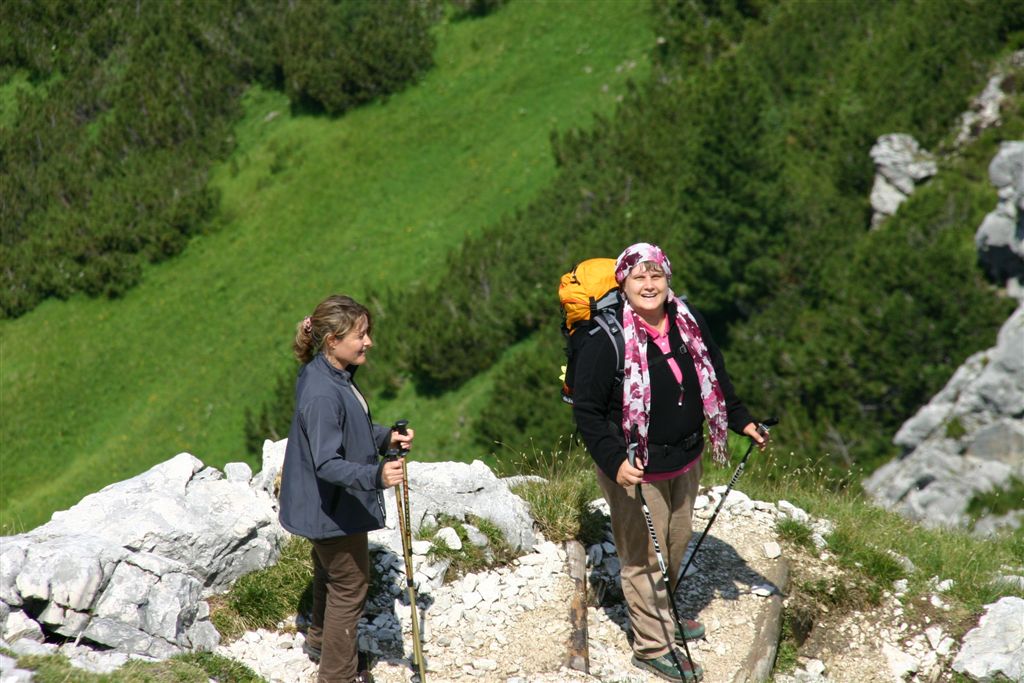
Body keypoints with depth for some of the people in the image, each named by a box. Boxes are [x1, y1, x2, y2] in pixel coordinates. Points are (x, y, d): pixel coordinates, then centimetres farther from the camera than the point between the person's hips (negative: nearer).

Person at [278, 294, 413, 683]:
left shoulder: (336, 375, -2)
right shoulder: (321, 395, -34)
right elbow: (328, 464, -37)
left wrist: (386, 438, -1)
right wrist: (375, 474, -50)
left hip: (331, 506, 10)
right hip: (334, 509, -10)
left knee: (331, 573, 30)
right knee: (350, 586, 4)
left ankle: (321, 641, 52)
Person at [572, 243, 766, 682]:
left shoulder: (688, 321, -3)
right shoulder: (605, 338, -22)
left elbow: (715, 378, 14)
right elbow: (587, 411, -19)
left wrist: (741, 420, 8)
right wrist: (614, 461, -28)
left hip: (686, 460, 7)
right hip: (635, 470, -7)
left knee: (677, 542, 23)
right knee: (644, 557, 3)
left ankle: (664, 615, 46)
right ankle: (652, 645, 19)